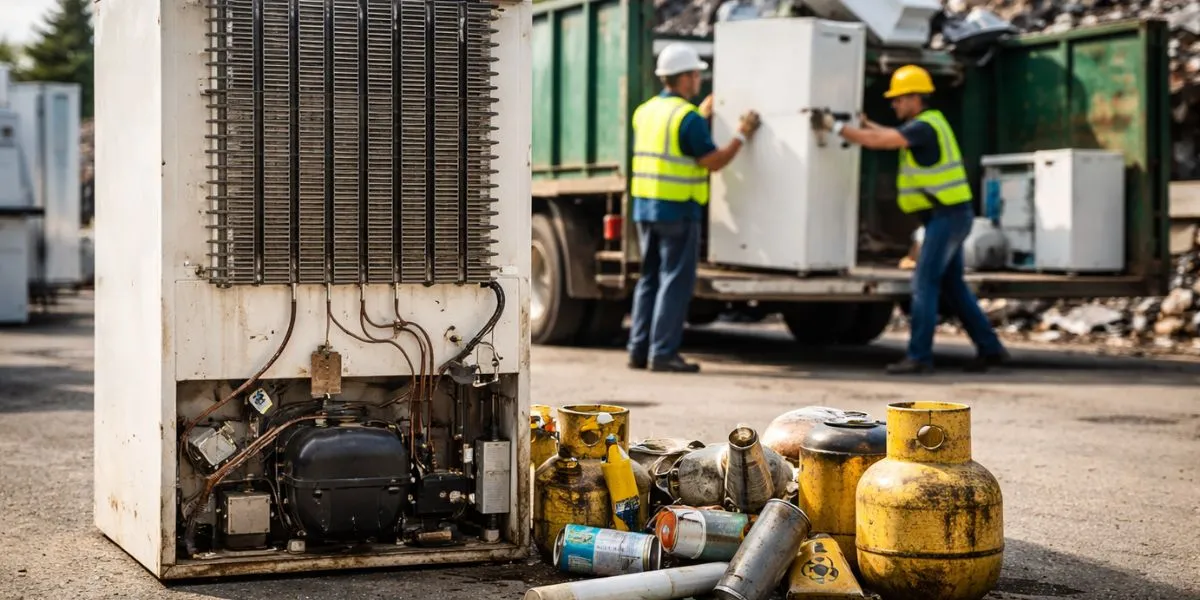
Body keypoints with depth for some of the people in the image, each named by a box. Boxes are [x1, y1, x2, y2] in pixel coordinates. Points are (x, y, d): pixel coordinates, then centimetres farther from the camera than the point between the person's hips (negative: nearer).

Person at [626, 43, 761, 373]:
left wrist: (702, 116, 32)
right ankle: (663, 352, -4)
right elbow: (714, 161, -13)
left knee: (649, 279, 14)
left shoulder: (645, 111, 12)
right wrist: (742, 135, -1)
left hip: (644, 207, 8)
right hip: (677, 210, -8)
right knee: (675, 281, -2)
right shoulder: (687, 116, -14)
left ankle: (639, 349, 13)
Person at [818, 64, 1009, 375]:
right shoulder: (929, 122, 14)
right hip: (949, 215, 10)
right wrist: (866, 123, 29)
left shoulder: (924, 127, -16)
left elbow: (876, 142, -21)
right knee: (952, 286, 13)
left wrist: (835, 125, -13)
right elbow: (891, 136, 31)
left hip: (947, 216, -10)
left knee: (924, 283, -9)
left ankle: (919, 356, -8)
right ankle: (990, 348, 18)